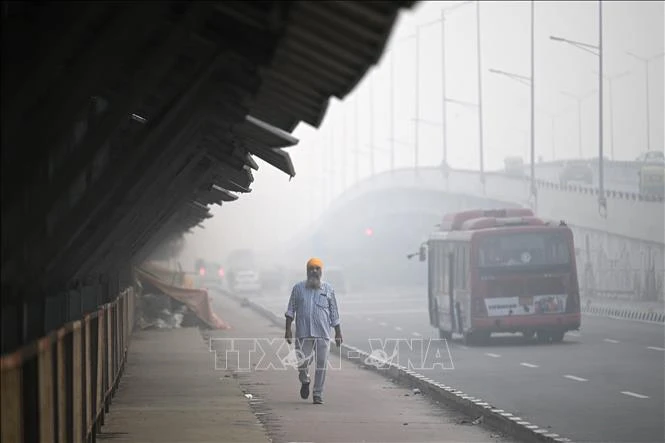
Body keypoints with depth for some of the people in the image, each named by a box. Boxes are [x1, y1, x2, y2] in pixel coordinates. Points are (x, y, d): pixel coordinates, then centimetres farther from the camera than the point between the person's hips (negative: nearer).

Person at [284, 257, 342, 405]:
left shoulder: (328, 289, 9)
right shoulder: (298, 288, 7)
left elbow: (334, 313, 12)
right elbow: (291, 310, 7)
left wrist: (338, 333, 11)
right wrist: (288, 329, -3)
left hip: (323, 333, 0)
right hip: (303, 333, 0)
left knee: (321, 364, -3)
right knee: (302, 362, -5)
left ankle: (318, 394, 7)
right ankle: (305, 381, 27)